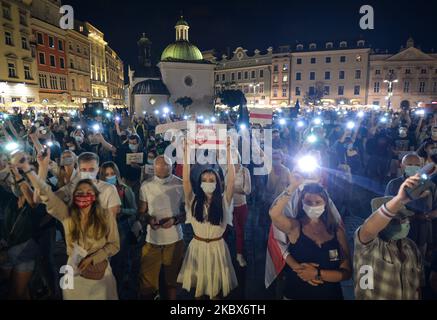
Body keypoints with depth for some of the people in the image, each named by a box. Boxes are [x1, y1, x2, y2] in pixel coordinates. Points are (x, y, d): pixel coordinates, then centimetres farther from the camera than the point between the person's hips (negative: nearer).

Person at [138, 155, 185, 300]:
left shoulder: (181, 185, -8)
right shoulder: (146, 185, -3)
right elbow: (142, 211, 5)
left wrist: (175, 220, -17)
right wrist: (149, 219, -16)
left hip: (174, 239, -1)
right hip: (152, 239, 1)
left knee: (172, 278, 16)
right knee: (147, 279, 10)